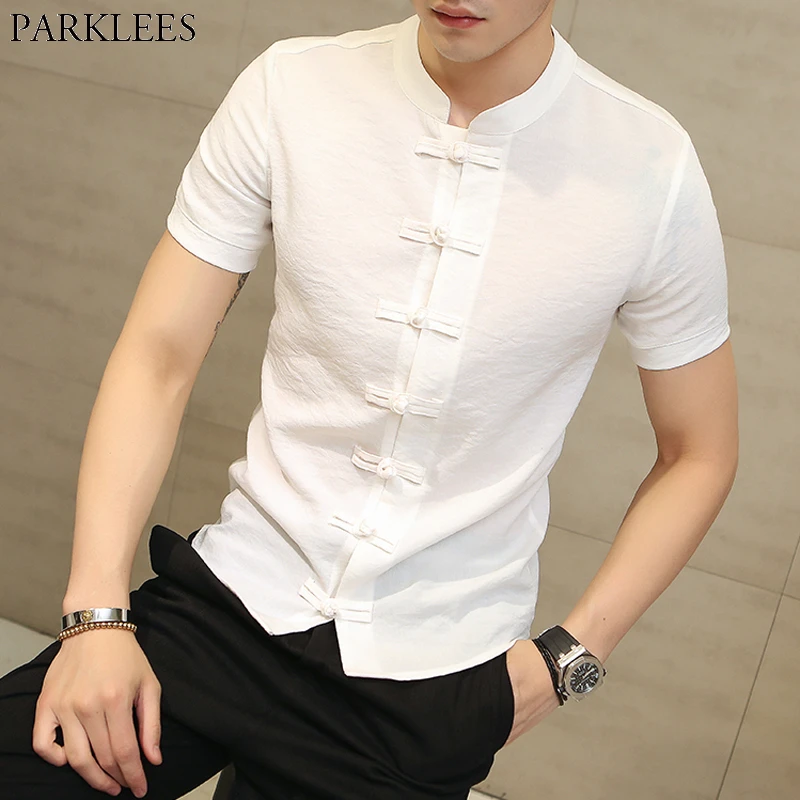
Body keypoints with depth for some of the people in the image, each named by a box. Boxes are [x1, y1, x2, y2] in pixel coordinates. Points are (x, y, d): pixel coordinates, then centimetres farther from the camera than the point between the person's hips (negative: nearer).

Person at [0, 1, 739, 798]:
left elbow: (700, 454, 2)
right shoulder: (288, 89, -8)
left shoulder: (650, 168, -11)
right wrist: (97, 612, -13)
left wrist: (571, 656, -5)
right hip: (235, 592, 2)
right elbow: (157, 357, -4)